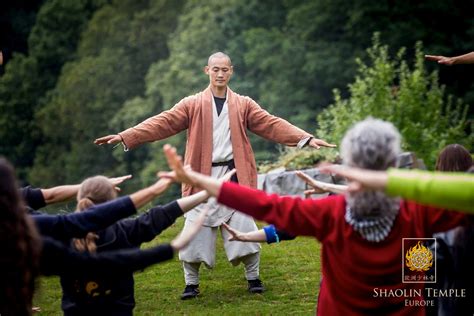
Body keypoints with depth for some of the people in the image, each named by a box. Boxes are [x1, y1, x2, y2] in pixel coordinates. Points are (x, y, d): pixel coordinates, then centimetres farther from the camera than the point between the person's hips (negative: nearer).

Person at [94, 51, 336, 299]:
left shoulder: (244, 105, 9)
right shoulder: (192, 105, 5)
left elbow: (272, 125, 1)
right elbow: (162, 123, -4)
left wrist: (306, 138, -12)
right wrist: (124, 136, -16)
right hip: (202, 177, 0)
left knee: (244, 228, -1)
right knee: (195, 231, 0)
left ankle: (253, 278, 18)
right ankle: (191, 283, 15)